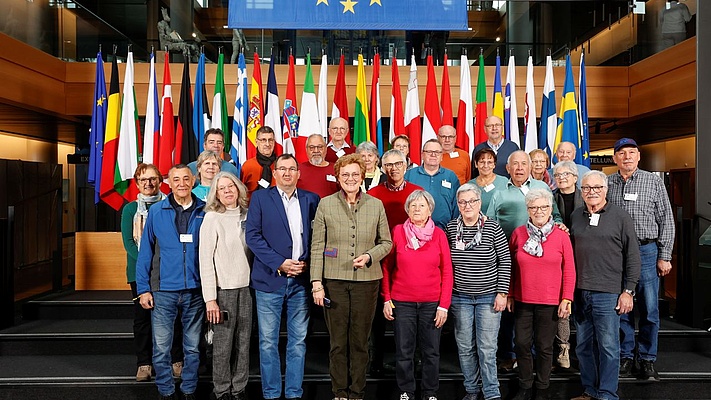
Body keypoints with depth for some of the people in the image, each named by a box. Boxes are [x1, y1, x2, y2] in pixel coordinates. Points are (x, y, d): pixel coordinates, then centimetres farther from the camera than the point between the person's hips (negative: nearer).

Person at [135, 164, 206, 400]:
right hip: (163, 290, 0)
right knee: (161, 348, 6)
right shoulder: (156, 211, 1)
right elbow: (145, 252, 3)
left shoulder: (205, 211, 1)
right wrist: (143, 288, -1)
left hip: (195, 290, 1)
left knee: (192, 347, 12)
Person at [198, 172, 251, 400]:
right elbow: (205, 260, -8)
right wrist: (210, 299, -12)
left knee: (243, 342, 8)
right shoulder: (212, 218, -5)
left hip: (245, 287, 4)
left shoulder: (246, 216, 7)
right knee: (223, 343, 3)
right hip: (223, 289, -4)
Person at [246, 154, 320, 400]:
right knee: (268, 341, 5)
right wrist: (280, 263, -12)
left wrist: (307, 263, -6)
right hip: (270, 278, -2)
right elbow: (253, 236, -5)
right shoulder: (260, 198, 3)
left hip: (301, 279, 2)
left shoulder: (311, 199, 9)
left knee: (298, 341, 8)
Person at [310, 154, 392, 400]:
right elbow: (317, 247, 1)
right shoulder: (325, 204, 2)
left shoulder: (376, 205, 5)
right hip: (334, 281, -1)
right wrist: (316, 283, -5)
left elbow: (386, 242, 10)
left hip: (366, 280, 1)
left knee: (360, 341, 8)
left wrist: (369, 256, -10)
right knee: (338, 341, 6)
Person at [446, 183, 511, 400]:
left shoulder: (493, 227, -8)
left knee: (487, 348, 1)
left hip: (489, 297, -2)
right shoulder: (451, 228, 0)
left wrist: (502, 293, -7)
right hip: (460, 297, 3)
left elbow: (505, 261, -4)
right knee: (465, 347, 10)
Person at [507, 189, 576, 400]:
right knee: (522, 344, 8)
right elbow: (511, 268, 8)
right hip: (522, 301, 2)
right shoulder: (518, 234, 1)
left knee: (545, 347, 8)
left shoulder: (561, 236, -4)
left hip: (550, 302, -2)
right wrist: (509, 295, 7)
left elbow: (569, 271, -1)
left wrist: (566, 299, -6)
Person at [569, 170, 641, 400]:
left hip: (608, 293, -4)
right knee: (583, 345, 12)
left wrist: (628, 290, -6)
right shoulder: (575, 216, 10)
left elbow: (633, 257, -1)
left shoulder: (620, 217, -2)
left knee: (608, 346, 2)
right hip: (580, 292, 5)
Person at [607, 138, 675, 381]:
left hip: (646, 251, -1)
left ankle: (647, 359, 16)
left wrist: (664, 256, -2)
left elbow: (666, 220, 3)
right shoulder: (606, 184, 6)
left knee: (649, 310, 2)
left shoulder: (653, 182, 3)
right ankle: (627, 356, 21)